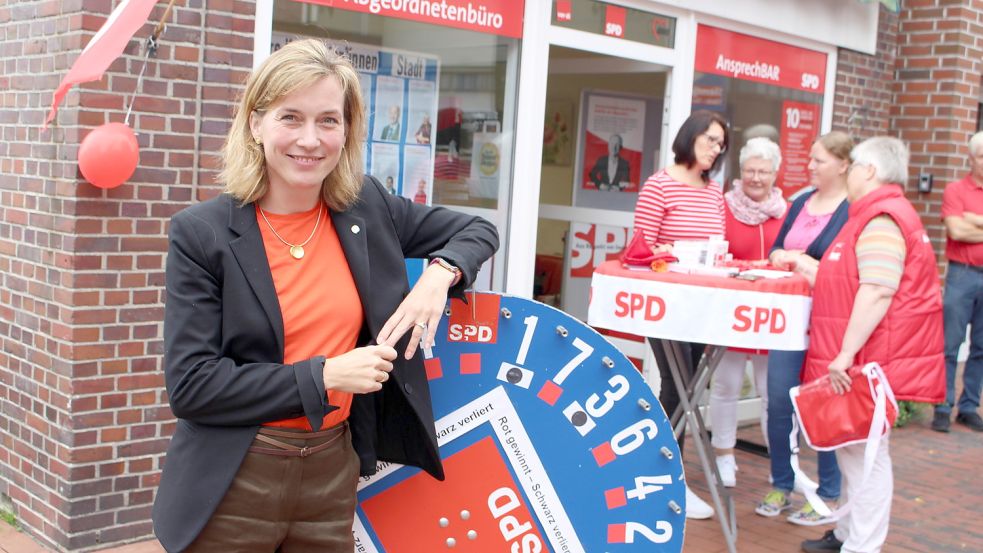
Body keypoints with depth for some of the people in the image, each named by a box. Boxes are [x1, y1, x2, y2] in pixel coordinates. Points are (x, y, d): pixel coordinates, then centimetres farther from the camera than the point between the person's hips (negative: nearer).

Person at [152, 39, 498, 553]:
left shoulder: (367, 207, 0)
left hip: (334, 472, 3)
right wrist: (324, 376, -18)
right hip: (232, 490, -3)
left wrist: (439, 274, -8)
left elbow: (477, 231, 13)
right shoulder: (202, 233, -10)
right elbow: (189, 385, -14)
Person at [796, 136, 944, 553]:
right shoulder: (879, 215, 18)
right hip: (864, 363, 11)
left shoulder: (881, 220, -16)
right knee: (854, 448, 17)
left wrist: (845, 354, -27)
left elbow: (878, 291, -26)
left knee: (864, 453, -6)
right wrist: (810, 268, 35)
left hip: (873, 363, -11)